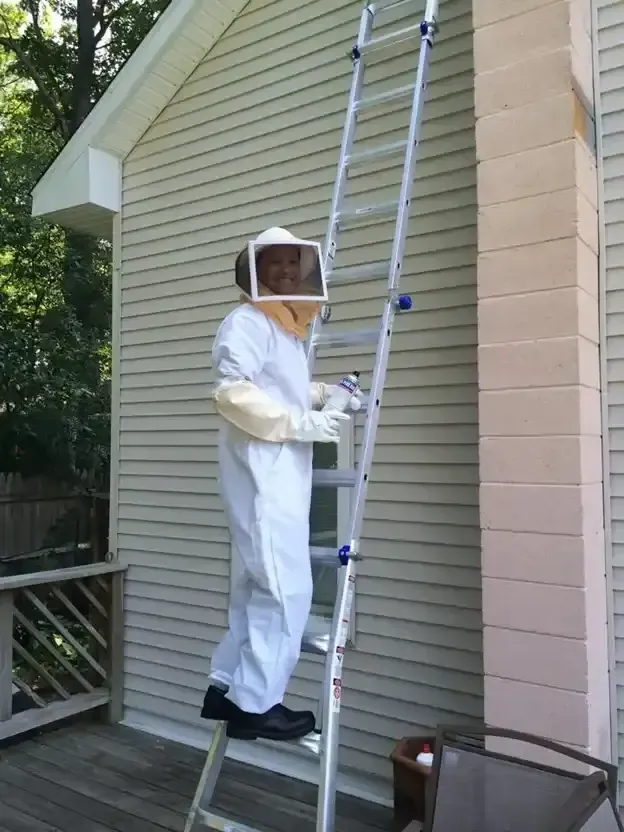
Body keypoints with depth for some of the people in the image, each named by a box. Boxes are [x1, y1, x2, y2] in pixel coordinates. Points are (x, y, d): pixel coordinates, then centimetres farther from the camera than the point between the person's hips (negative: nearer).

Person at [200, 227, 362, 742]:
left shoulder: (289, 327, 21)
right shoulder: (247, 322, -7)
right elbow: (232, 393, -20)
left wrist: (326, 394, 12)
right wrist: (301, 423, -19)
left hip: (285, 469, 9)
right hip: (260, 468, -9)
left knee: (257, 584, 13)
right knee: (285, 586, -9)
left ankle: (228, 687, 24)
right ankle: (255, 703, 3)